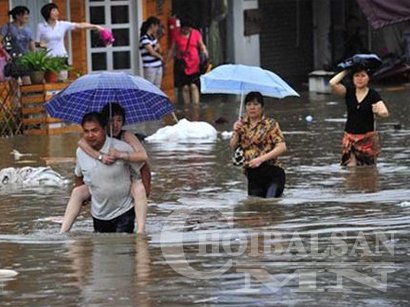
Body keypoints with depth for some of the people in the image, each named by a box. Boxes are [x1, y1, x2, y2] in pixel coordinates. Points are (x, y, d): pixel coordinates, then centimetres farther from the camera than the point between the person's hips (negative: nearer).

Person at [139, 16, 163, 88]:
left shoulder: (153, 37, 12)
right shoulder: (144, 38, -14)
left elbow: (159, 50, 17)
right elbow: (152, 52, -14)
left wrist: (157, 48, -5)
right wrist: (160, 57, 3)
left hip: (158, 66, 9)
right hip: (150, 68, -9)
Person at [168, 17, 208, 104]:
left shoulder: (196, 33, 2)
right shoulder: (177, 35, 3)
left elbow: (201, 45, 6)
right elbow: (172, 49, 10)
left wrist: (205, 51, -17)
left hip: (194, 64, -1)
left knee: (194, 86, -10)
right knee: (185, 87, 0)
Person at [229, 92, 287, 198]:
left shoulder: (270, 124, -2)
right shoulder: (242, 124, 11)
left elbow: (282, 147, -12)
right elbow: (233, 147, 9)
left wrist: (260, 159, -19)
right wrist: (236, 133, -10)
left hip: (272, 174, -5)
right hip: (252, 174, 5)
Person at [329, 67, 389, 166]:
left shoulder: (373, 95, -4)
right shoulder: (348, 92, 3)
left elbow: (385, 113, -14)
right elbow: (332, 83, -12)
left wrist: (378, 111, -33)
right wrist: (345, 71, -4)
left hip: (367, 137, -2)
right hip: (350, 137, 2)